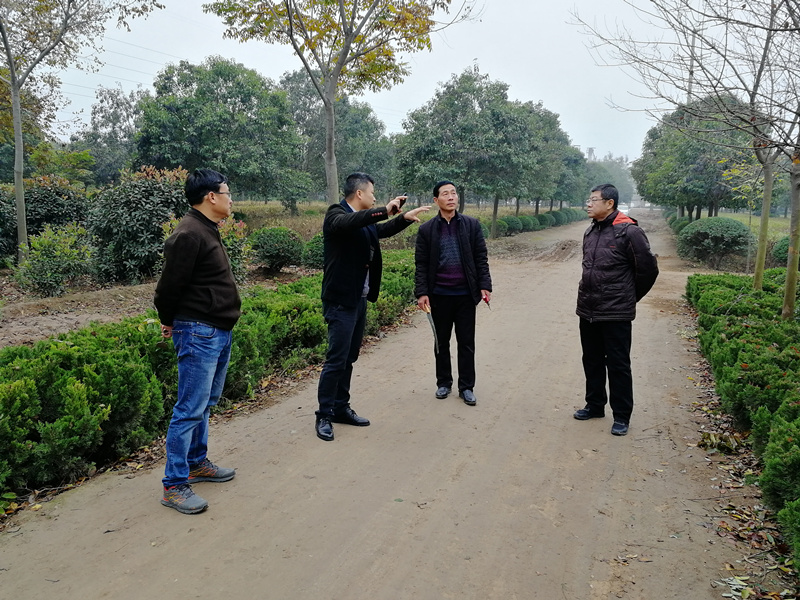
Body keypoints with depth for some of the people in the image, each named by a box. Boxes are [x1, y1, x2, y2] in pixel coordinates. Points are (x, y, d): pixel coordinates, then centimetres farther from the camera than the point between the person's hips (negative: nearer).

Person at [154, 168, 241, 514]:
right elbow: (171, 284, -17)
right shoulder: (190, 234, -18)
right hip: (199, 333, -10)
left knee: (205, 403, 19)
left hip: (218, 331, 10)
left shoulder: (206, 230, 15)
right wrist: (169, 322, -1)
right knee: (190, 409, -6)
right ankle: (174, 486, 3)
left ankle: (197, 463, 33)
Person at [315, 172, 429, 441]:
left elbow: (382, 230, 34)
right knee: (336, 359, -6)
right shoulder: (336, 214, -11)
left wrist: (405, 217, 31)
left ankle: (341, 408, 25)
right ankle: (324, 416, 4)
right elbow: (349, 222, -35)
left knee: (349, 358, 14)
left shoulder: (365, 222, 14)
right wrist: (385, 210, -40)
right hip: (340, 301, -9)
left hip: (359, 299, 9)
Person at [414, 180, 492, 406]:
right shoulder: (426, 230, 0)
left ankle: (466, 387, 15)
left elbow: (481, 259, 1)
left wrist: (485, 286, -7)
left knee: (466, 342, 6)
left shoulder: (472, 225, 1)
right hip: (439, 295, 0)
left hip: (465, 294, 0)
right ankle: (443, 383, 26)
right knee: (442, 342, 12)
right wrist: (421, 293, -8)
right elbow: (421, 265, -1)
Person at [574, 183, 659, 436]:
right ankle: (595, 405, 32)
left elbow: (648, 269, -8)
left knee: (618, 365, 2)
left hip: (615, 313, -7)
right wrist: (588, 296, 16)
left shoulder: (629, 232, -14)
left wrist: (629, 298, 2)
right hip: (588, 310, 7)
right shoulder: (591, 232, 8)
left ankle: (621, 415, 14)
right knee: (592, 361, 17)